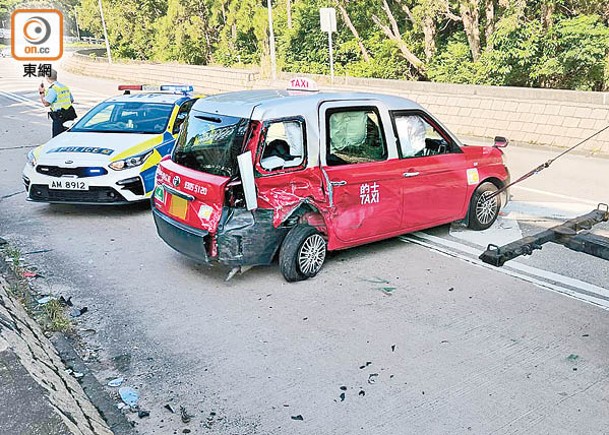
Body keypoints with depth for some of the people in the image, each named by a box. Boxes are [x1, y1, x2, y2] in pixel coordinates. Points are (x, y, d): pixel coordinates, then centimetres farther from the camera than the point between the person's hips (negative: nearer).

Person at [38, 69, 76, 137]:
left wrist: (42, 93, -6)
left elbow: (46, 104, -18)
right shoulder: (65, 87, 13)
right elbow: (72, 100, 23)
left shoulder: (52, 89, -13)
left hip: (59, 117, -8)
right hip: (69, 116, 8)